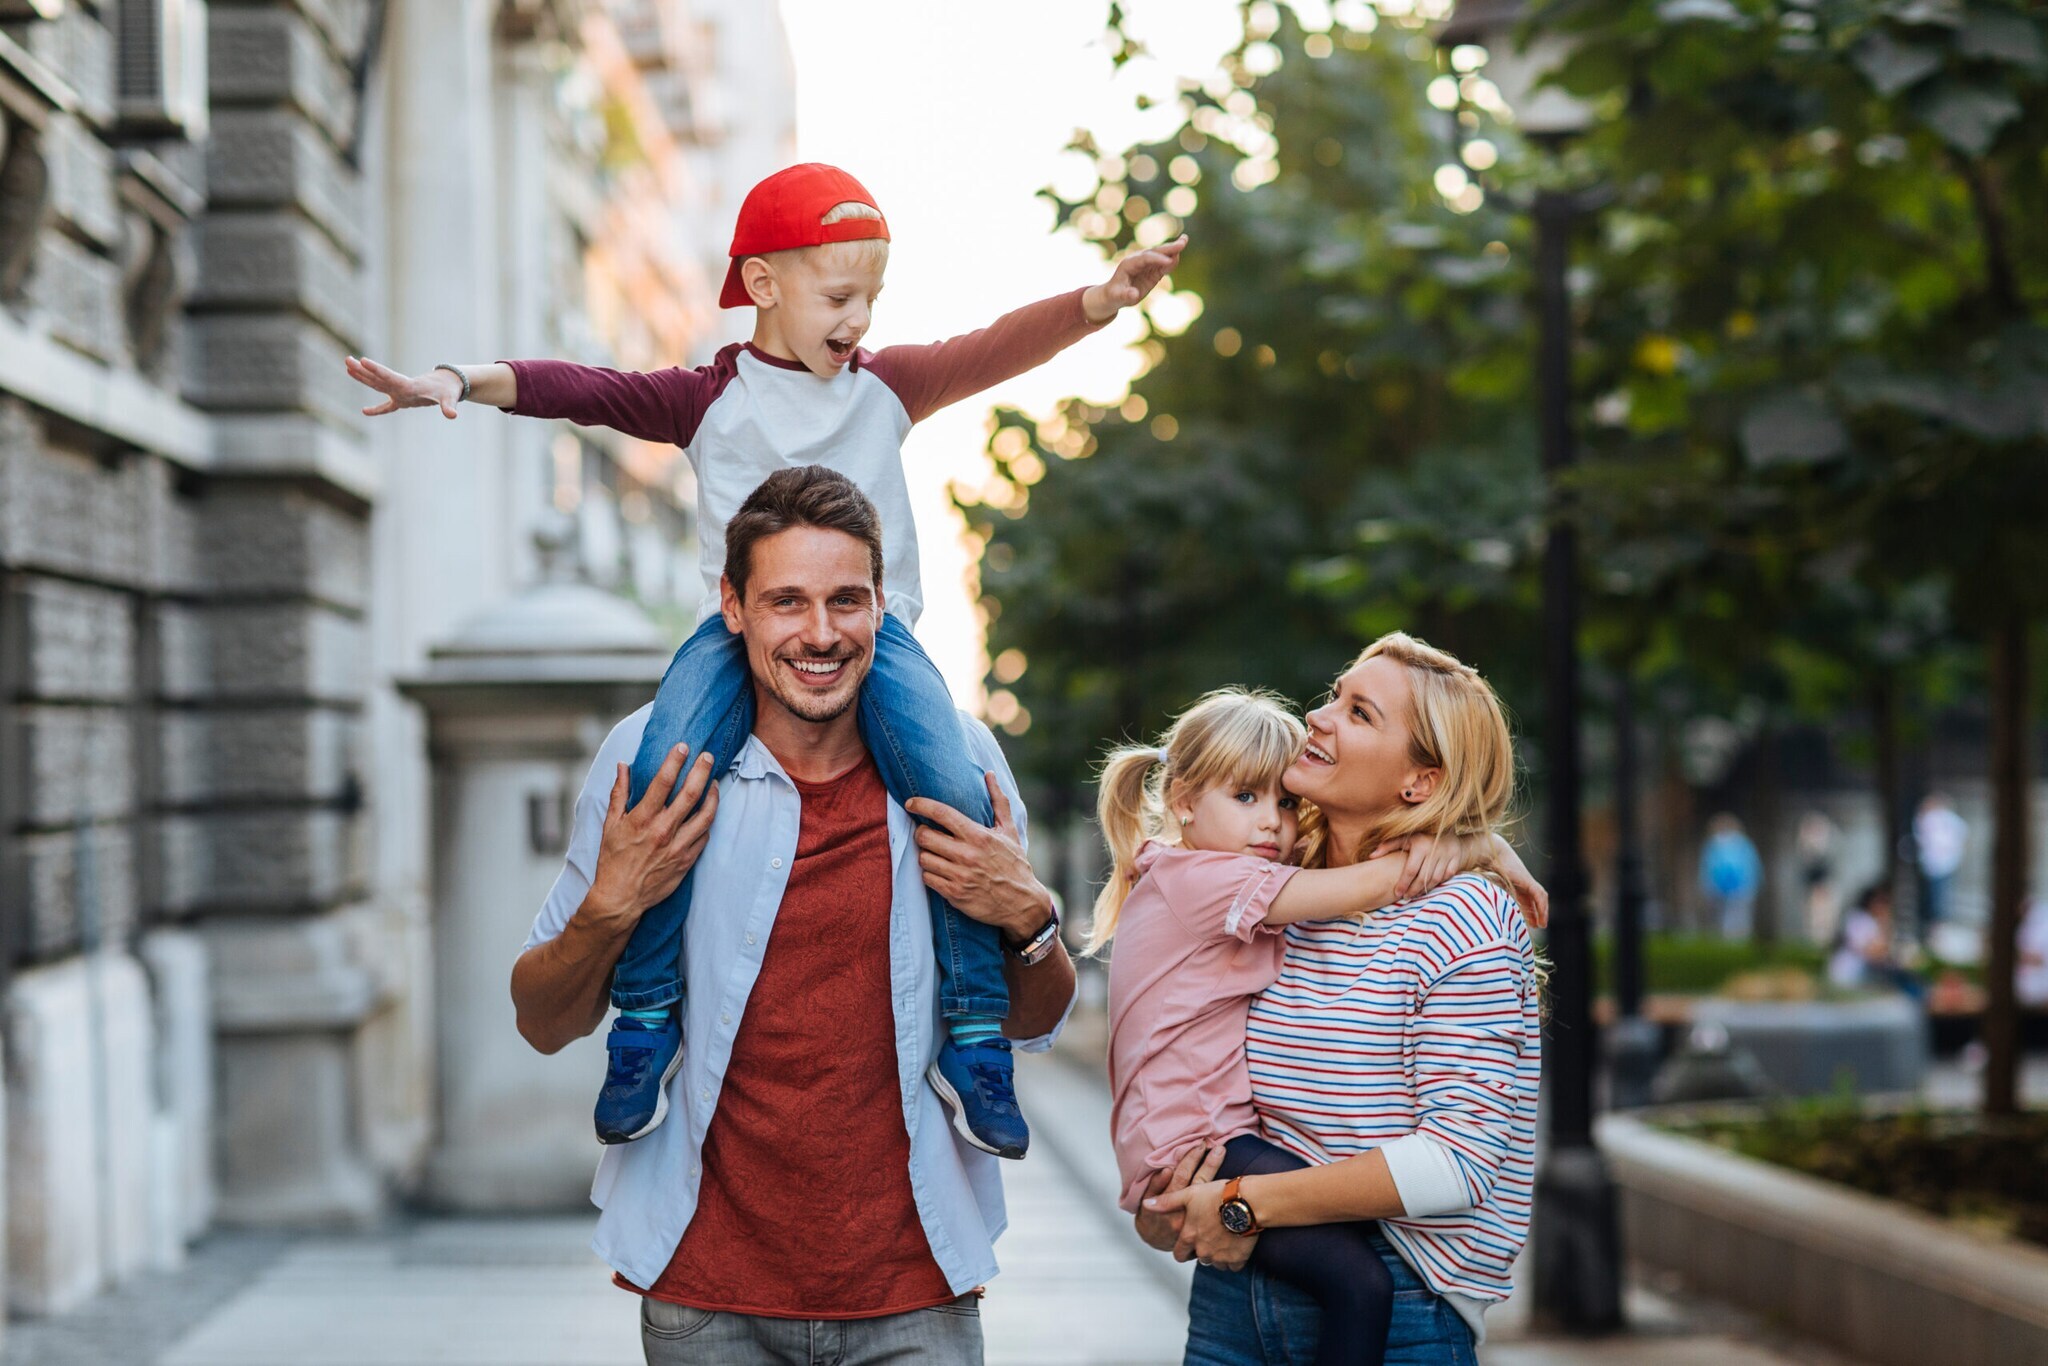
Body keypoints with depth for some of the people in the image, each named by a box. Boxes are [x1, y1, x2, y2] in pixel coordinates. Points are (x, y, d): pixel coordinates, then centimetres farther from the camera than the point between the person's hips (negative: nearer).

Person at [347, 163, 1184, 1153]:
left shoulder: (887, 385, 13)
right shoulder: (709, 398, 9)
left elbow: (994, 350, 0)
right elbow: (584, 391, -3)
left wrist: (1100, 300, -17)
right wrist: (463, 382, -19)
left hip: (874, 626, 1)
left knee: (955, 794, -25)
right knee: (660, 783, -28)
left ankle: (973, 1039, -15)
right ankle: (647, 1021, -14)